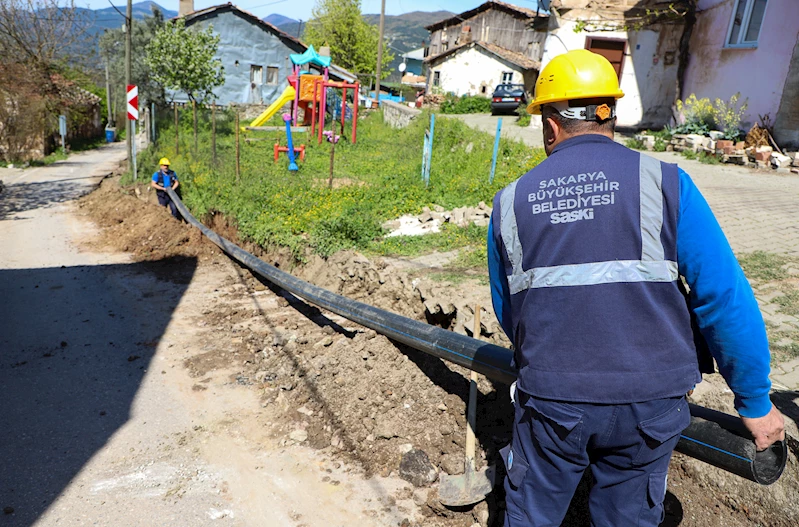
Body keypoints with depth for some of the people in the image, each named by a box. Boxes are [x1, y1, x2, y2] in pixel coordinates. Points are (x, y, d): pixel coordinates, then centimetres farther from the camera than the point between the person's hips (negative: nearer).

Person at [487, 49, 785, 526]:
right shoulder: (663, 182, -8)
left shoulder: (511, 202, -1)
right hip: (648, 404, 0)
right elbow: (725, 297, -10)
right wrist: (756, 401, 2)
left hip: (550, 400, 1)